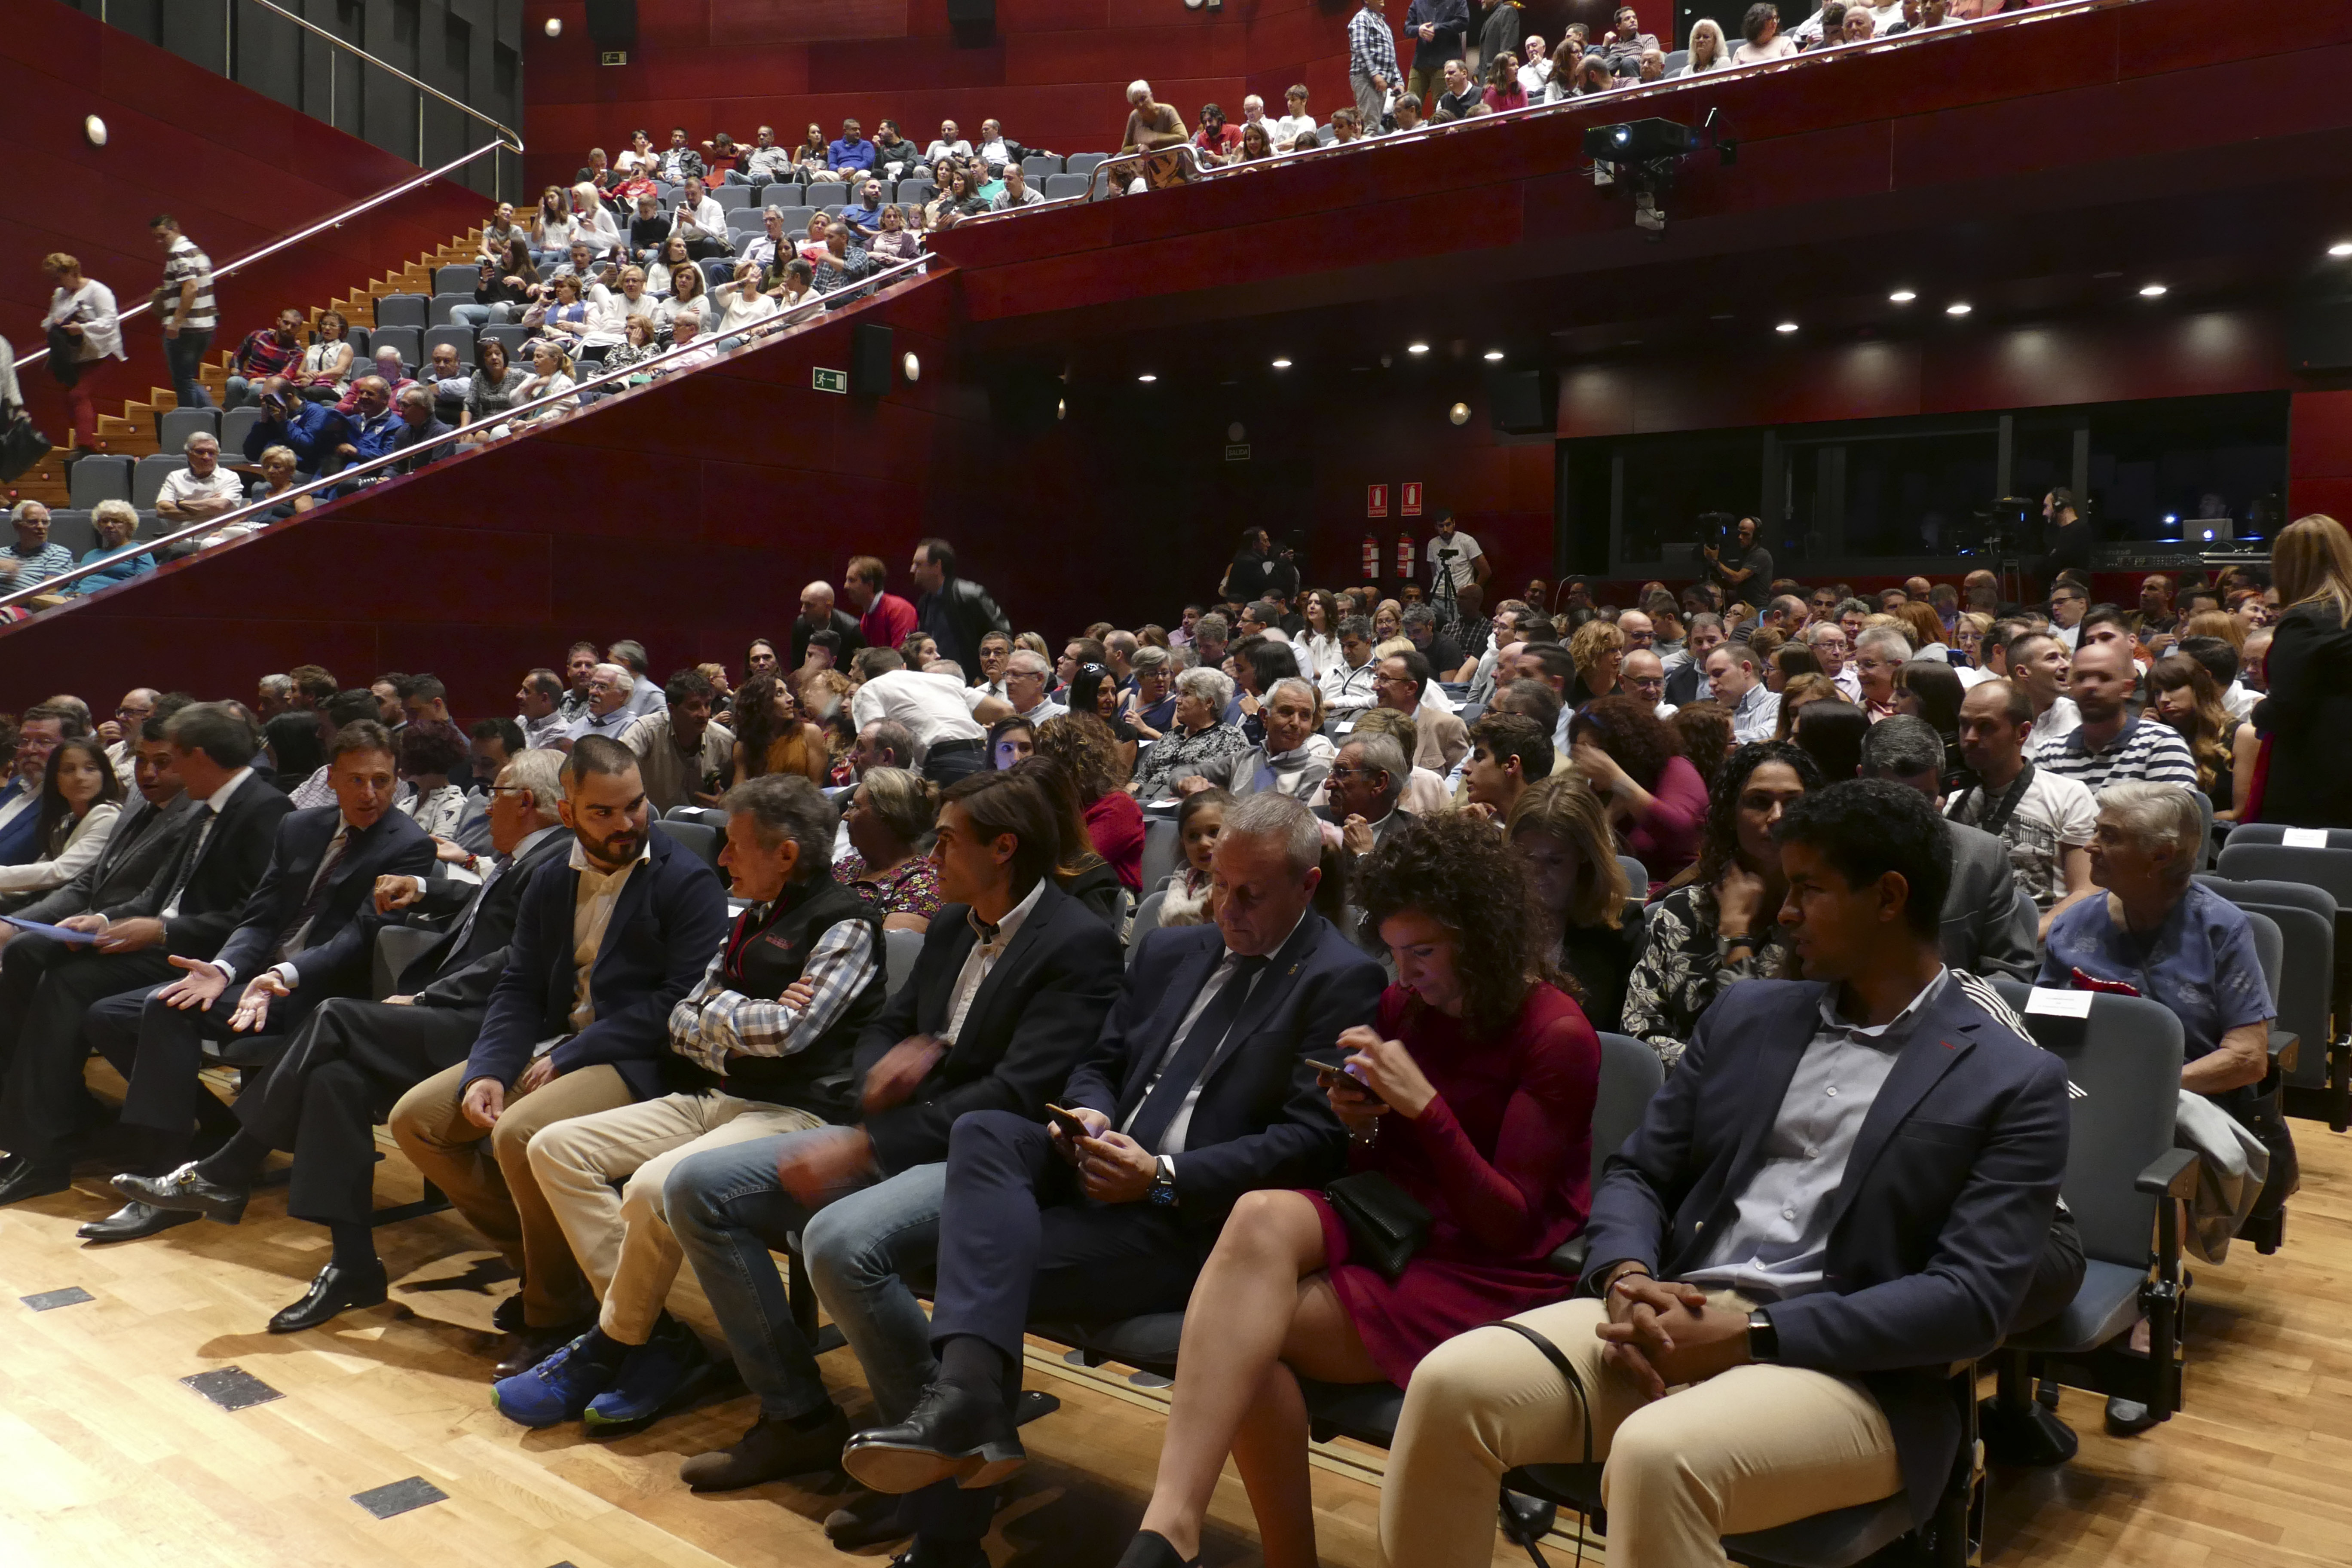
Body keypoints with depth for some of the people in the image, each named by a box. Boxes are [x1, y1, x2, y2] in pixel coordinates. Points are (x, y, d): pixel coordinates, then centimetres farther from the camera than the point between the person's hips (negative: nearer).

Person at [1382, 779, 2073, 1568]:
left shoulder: (2015, 1080, -1)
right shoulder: (1747, 1014, 14)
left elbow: (1972, 1299, -9)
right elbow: (1636, 1172, 14)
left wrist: (1751, 1335, -17)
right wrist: (1628, 1279, -10)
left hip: (1849, 1372, -4)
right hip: (1672, 1321, 5)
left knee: (1659, 1454, -36)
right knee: (1451, 1384, -21)